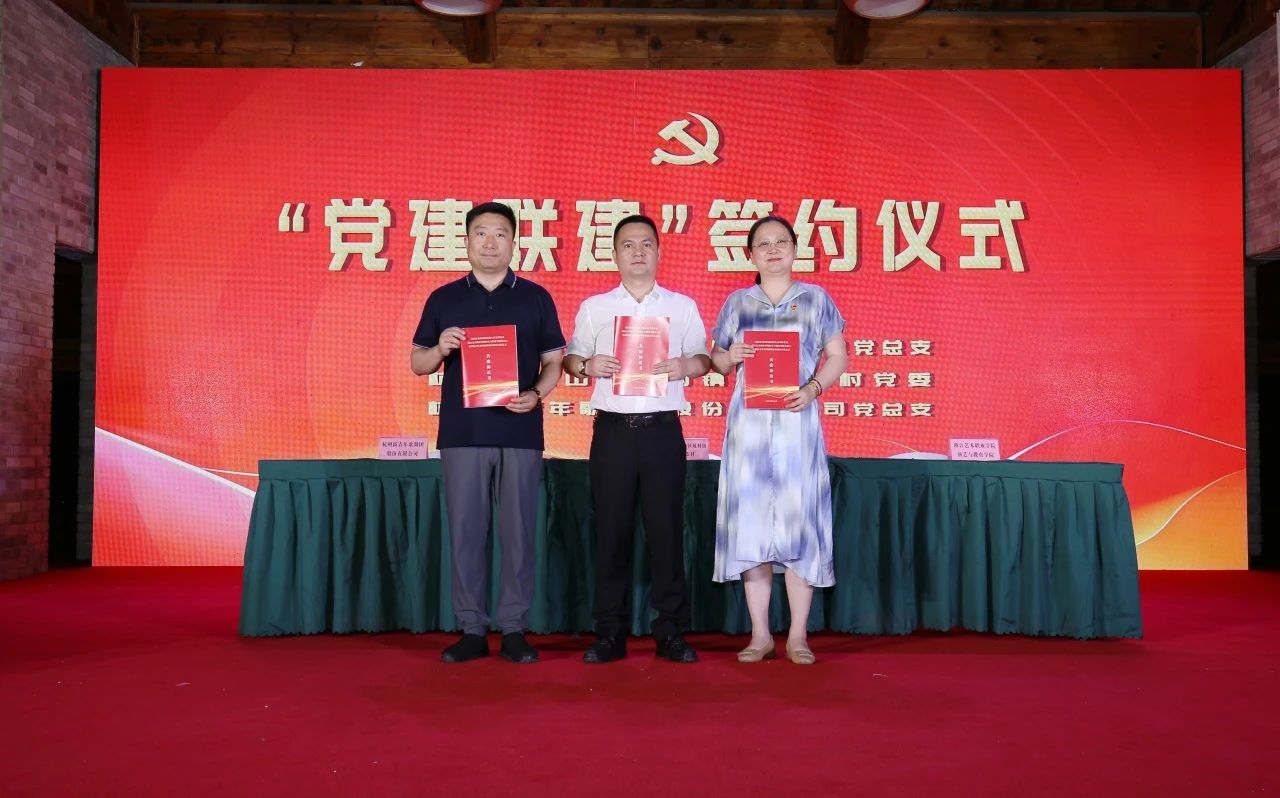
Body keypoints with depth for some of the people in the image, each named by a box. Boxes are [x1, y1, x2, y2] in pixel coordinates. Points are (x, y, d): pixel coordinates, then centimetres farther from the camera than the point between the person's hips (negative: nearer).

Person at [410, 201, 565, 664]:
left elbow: (554, 361, 8)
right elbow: (418, 364, 11)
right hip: (461, 433, 1)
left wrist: (536, 394, -11)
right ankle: (471, 630, 13)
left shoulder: (535, 297, 9)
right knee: (465, 532, 3)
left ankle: (514, 629, 11)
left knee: (518, 532, 2)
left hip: (520, 432, 0)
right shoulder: (443, 299, 10)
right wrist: (440, 349, -10)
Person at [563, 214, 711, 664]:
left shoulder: (682, 306, 10)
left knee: (666, 528, 1)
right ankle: (610, 634, 11)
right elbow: (570, 360, 10)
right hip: (613, 429, 0)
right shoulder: (594, 307, 10)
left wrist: (685, 366, -12)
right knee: (611, 530, 2)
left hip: (663, 429, 0)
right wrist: (588, 364, -12)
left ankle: (671, 632, 11)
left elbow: (703, 359, 10)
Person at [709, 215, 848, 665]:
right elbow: (717, 361, 13)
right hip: (749, 421, 2)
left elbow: (838, 355, 5)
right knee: (749, 521, 1)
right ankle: (760, 634, 10)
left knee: (799, 521, -2)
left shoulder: (815, 299, 8)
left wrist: (813, 389, -12)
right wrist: (730, 357, -9)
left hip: (796, 420, -1)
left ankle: (798, 635, 8)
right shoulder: (737, 302, 12)